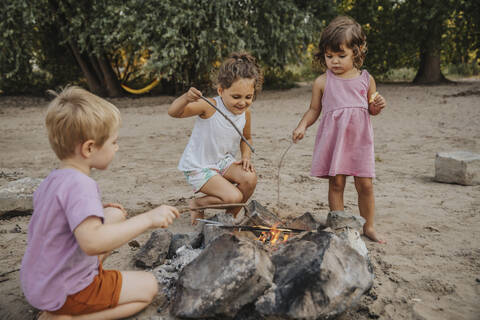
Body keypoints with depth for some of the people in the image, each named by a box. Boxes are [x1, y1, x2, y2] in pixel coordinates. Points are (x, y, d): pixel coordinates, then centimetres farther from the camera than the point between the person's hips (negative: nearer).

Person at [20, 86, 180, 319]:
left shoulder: (51, 180, 3)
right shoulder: (79, 185, -29)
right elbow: (92, 241, -43)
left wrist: (98, 210, 15)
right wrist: (148, 219, -39)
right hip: (64, 291, -9)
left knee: (115, 215, 14)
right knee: (148, 286, 2)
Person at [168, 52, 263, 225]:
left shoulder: (245, 113, -4)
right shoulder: (209, 107, -24)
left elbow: (246, 138, 15)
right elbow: (173, 112, -32)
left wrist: (246, 156, -4)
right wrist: (186, 98, -53)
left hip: (224, 162, 6)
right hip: (198, 167, -6)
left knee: (250, 178, -20)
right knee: (234, 196, -21)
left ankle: (230, 217, 6)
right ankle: (197, 204, 9)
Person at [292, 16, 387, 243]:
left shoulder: (366, 79, 4)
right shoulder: (322, 82, -1)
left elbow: (371, 109, 16)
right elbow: (314, 110, 7)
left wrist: (378, 105, -6)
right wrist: (302, 126, -9)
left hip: (359, 139, 1)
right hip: (333, 139, -1)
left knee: (365, 184, 3)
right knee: (336, 184, 3)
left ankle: (368, 226, 22)